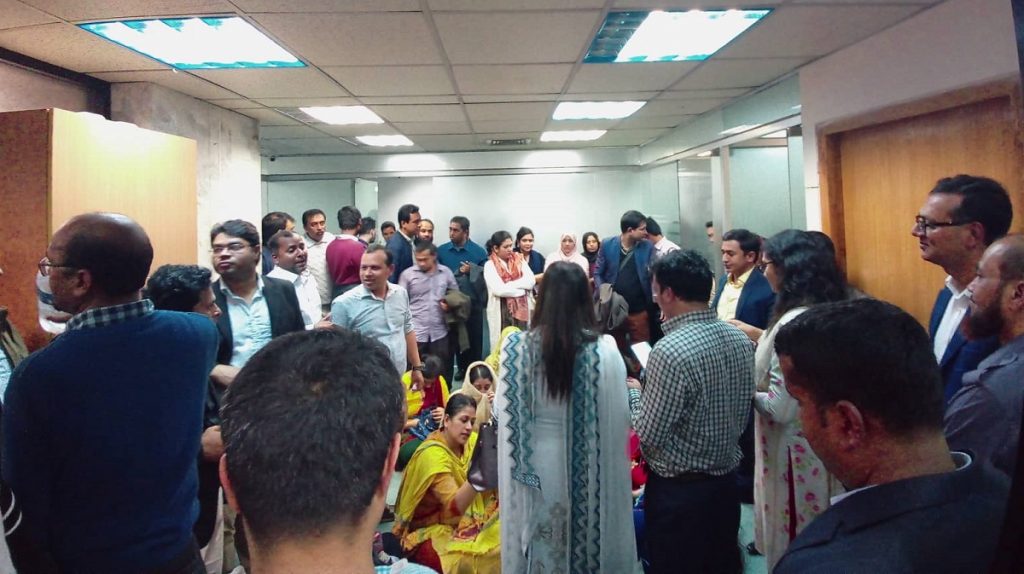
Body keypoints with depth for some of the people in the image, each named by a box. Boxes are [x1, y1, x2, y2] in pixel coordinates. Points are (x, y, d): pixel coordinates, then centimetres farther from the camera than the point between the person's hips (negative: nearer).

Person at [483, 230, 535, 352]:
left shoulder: (519, 260, 8)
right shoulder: (490, 265, -4)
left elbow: (531, 281, -5)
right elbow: (499, 290, -17)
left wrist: (509, 285, -14)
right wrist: (521, 290, -9)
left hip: (522, 310, 3)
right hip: (501, 312, -3)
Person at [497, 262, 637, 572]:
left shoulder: (517, 346, -12)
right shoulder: (604, 349, -15)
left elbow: (503, 412, -6)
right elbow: (619, 416, -11)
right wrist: (636, 391, 9)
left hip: (535, 464, 1)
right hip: (589, 469, -1)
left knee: (540, 546, 19)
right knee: (589, 535, 19)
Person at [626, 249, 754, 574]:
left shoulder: (670, 351, -26)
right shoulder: (741, 339, -2)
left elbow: (650, 434, -20)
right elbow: (742, 416, 8)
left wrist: (634, 393, -5)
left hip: (679, 490, -7)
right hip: (726, 482, 7)